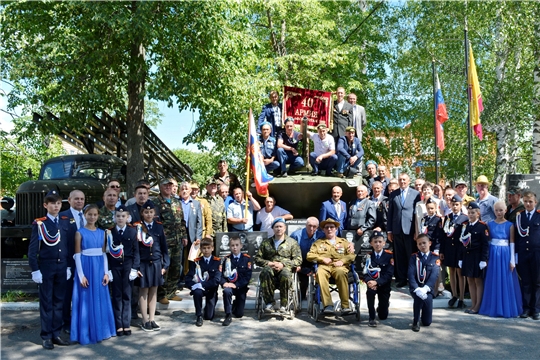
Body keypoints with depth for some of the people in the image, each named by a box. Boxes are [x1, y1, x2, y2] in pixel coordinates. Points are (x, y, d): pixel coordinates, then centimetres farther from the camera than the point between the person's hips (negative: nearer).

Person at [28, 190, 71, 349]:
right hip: (46, 267, -4)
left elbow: (69, 246, 10)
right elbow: (32, 249, -6)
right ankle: (46, 336, 11)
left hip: (62, 267, 4)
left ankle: (56, 334, 18)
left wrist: (68, 266, 6)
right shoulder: (39, 223, -4)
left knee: (59, 302, 9)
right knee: (46, 302, 3)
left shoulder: (65, 222, 8)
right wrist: (35, 270, -10)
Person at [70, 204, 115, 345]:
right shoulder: (80, 232, -4)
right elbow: (77, 255, -6)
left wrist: (106, 272, 3)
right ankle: (86, 334, 12)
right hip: (86, 267, -4)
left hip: (99, 269, 4)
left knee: (100, 300, 9)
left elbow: (104, 254, 9)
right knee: (86, 301, 2)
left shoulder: (102, 233, 8)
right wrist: (81, 275, -12)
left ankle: (99, 331, 21)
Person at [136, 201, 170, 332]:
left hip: (156, 263, 3)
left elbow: (164, 247, 7)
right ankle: (145, 320, 13)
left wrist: (165, 264, 4)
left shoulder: (159, 226, 4)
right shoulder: (137, 227, -6)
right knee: (143, 291, 4)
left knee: (153, 291, 9)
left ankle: (152, 319, 17)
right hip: (143, 263, -3)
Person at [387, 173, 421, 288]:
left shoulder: (416, 194, 2)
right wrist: (389, 230, 6)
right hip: (397, 230, 3)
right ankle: (401, 279, 15)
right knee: (399, 256, 7)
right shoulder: (393, 194, 10)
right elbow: (390, 213, 9)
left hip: (410, 229, -2)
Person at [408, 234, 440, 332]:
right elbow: (411, 274, -9)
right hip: (415, 288, 0)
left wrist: (425, 288, -27)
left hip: (428, 289, 0)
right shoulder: (414, 257, 3)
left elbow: (434, 275, -12)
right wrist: (416, 289, -26)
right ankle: (416, 321, -14)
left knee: (427, 322, -4)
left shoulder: (435, 258, 2)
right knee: (418, 296, -37)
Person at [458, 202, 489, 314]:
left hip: (477, 257, -6)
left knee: (478, 281, 3)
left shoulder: (482, 226, -8)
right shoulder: (465, 225, 9)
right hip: (467, 257, 6)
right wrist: (460, 258, 8)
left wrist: (483, 260, -15)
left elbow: (485, 244, -11)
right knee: (470, 281, 10)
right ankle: (473, 305, 19)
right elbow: (462, 242, 10)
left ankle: (478, 306, 10)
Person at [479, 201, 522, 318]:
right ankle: (493, 307, 17)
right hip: (493, 254, 2)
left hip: (505, 254, -2)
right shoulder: (490, 224, 5)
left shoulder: (510, 225, -1)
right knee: (493, 281, 7)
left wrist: (512, 260, -6)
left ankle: (507, 308, 15)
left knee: (506, 281, 3)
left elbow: (512, 243, -2)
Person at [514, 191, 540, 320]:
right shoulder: (519, 216, 8)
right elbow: (516, 236, 7)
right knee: (525, 282, 7)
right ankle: (526, 308, 15)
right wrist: (515, 253, 1)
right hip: (523, 254, 2)